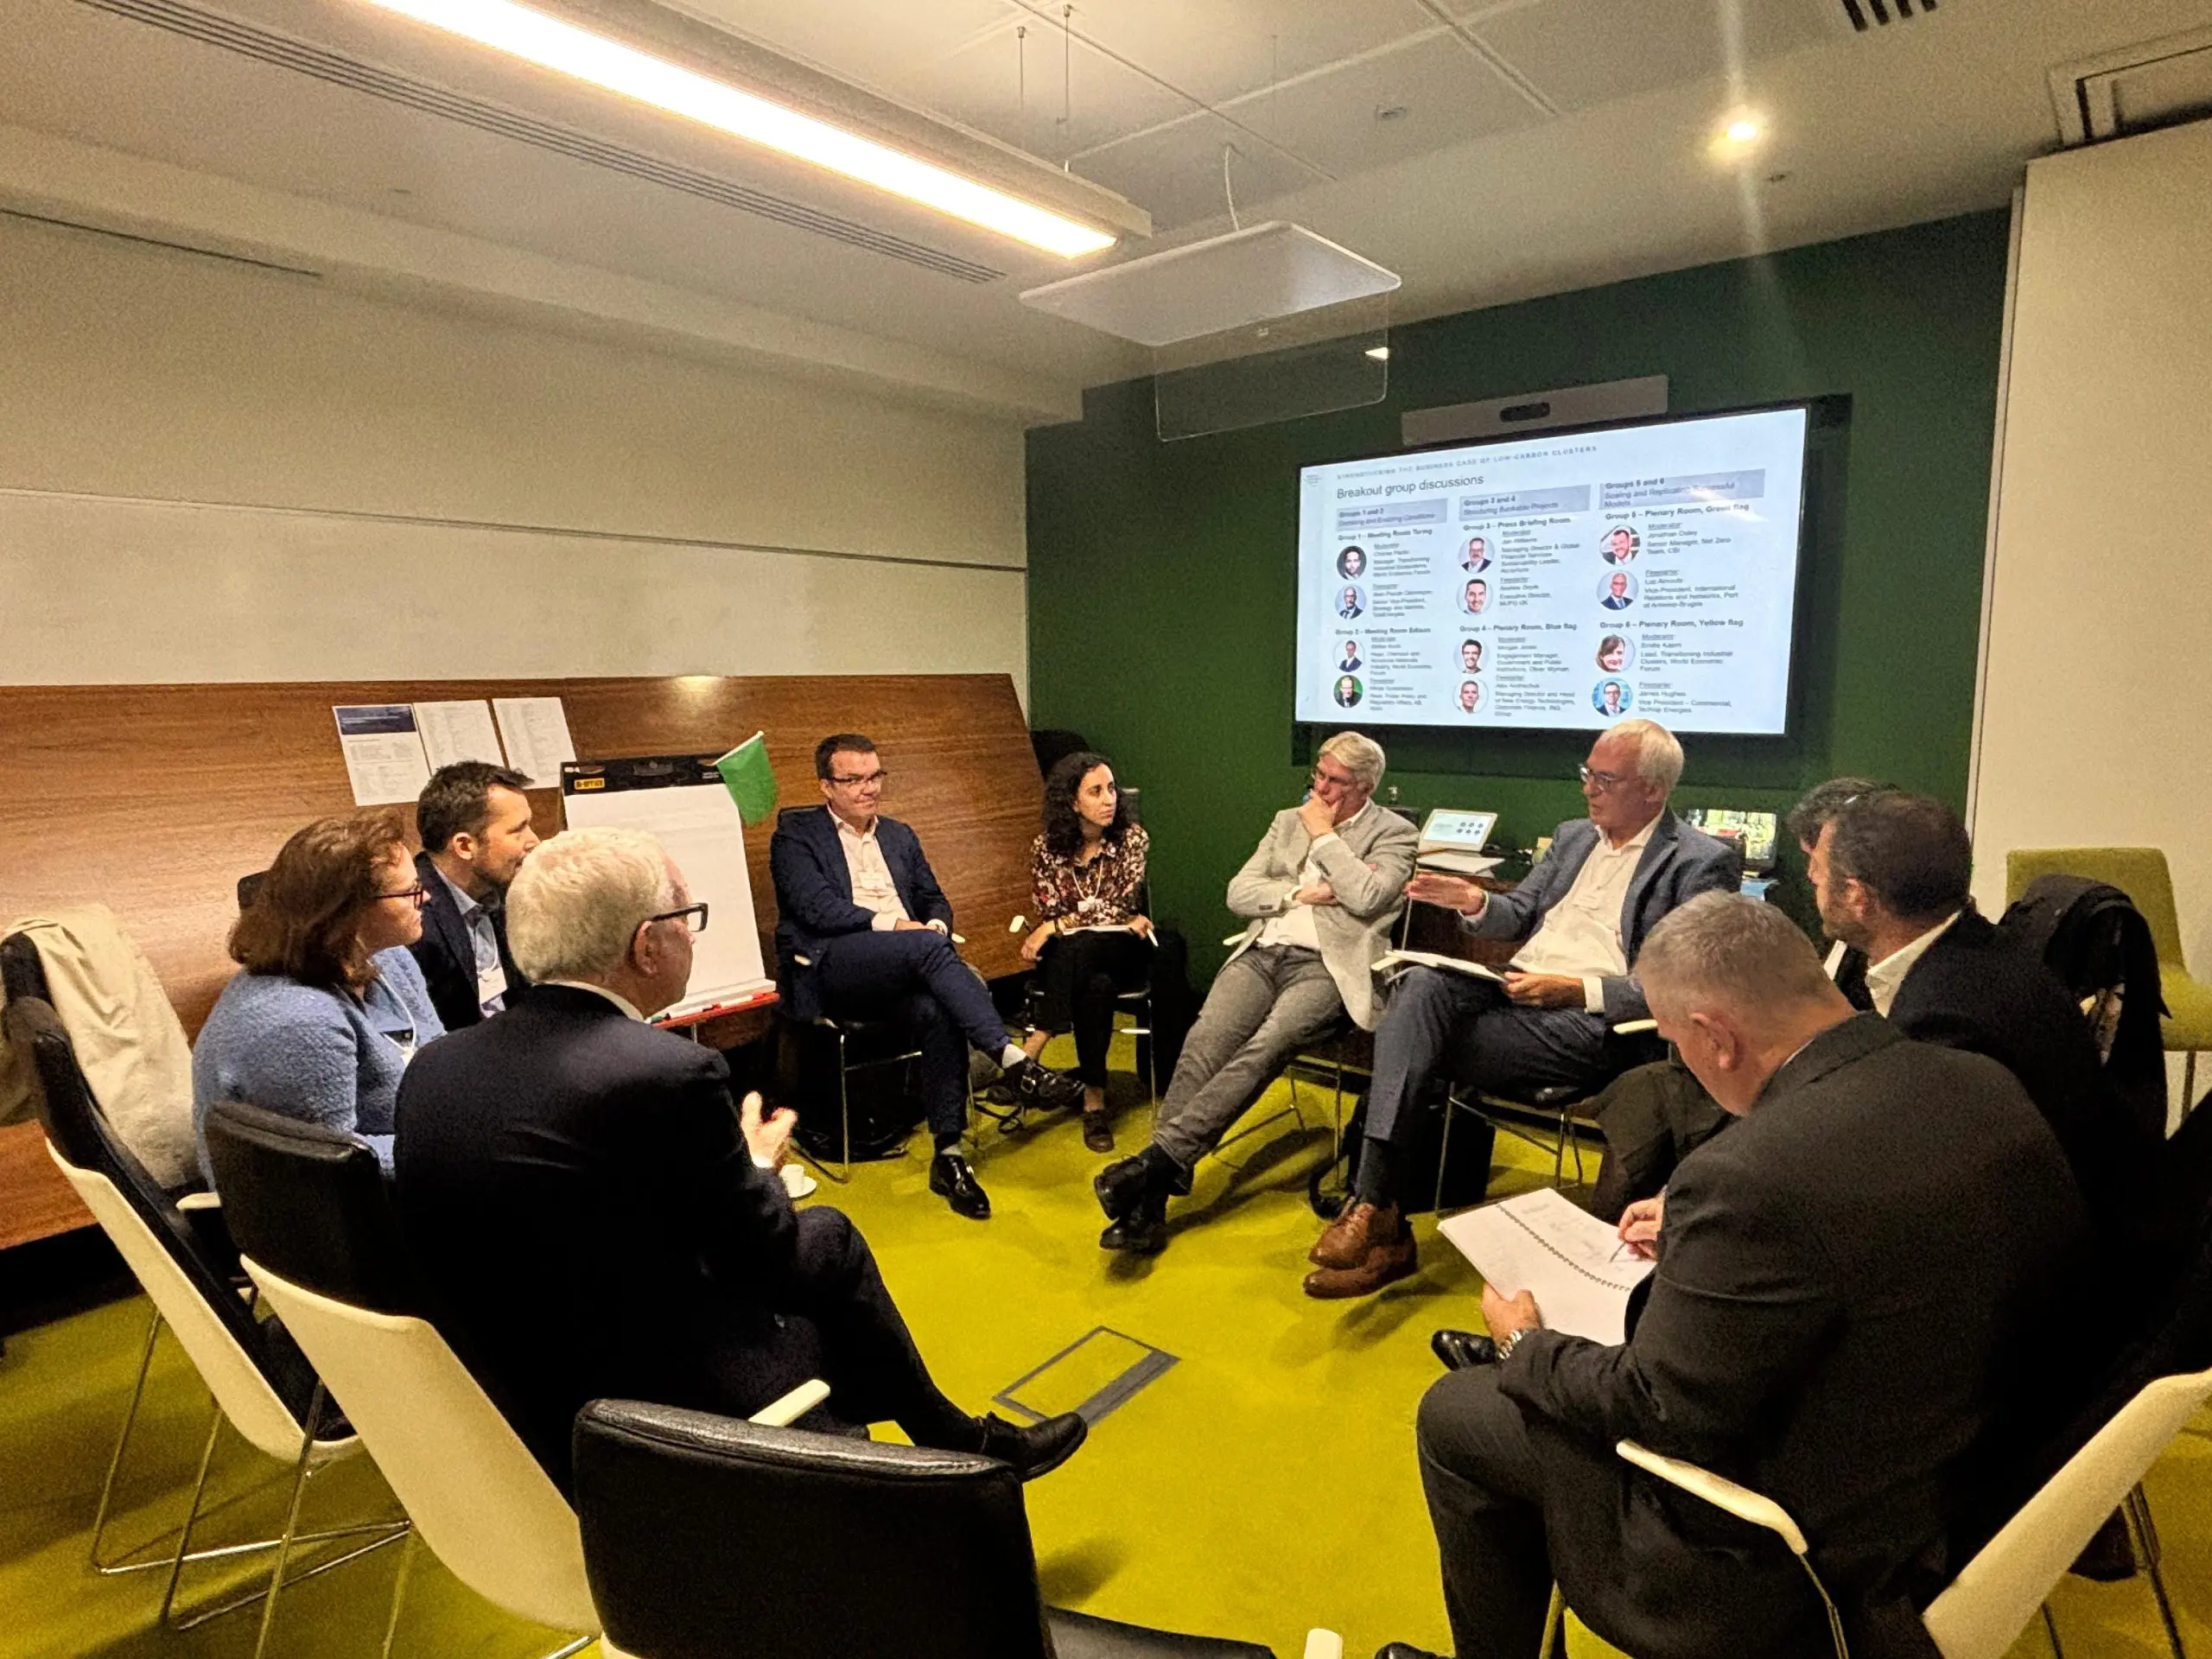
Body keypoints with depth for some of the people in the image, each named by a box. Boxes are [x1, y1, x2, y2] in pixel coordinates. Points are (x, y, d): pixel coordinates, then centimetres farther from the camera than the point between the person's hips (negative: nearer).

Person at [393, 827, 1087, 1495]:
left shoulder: (432, 1069, -5)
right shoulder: (669, 1073, -26)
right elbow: (765, 1257, -14)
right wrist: (756, 1164, 7)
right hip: (641, 1427, -7)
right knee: (830, 1243, 16)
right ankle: (959, 1444, 36)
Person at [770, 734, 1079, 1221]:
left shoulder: (900, 836, 25)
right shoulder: (796, 833, 7)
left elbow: (935, 900, 22)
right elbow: (817, 909, -7)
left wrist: (935, 925, -3)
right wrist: (891, 925, -16)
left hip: (895, 976, 5)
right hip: (828, 970, -4)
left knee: (936, 1012, -31)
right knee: (925, 946, -34)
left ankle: (948, 1156, -25)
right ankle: (1014, 1061, -37)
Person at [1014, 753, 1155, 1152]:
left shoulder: (1132, 838, -3)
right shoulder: (1046, 848, 0)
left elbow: (1120, 906, -11)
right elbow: (1047, 915, -3)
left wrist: (1056, 927, -15)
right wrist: (1121, 921, -10)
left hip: (1121, 954, -1)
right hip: (1069, 961, 1)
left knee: (1076, 948, -36)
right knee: (1097, 986, -36)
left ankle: (1029, 1055, -32)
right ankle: (1094, 1101, -31)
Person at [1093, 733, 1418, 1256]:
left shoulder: (1395, 834, 8)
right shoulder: (1289, 820, 23)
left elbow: (1368, 898, -11)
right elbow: (1239, 892, 14)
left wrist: (1324, 836, -2)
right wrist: (1300, 893, -1)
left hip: (1325, 965, -3)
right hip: (1262, 953, 4)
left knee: (1263, 1049, -31)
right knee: (1203, 1043, -23)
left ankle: (1158, 1159, -32)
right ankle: (1150, 1200, -28)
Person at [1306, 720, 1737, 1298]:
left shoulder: (1702, 862, 0)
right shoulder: (1573, 836, 22)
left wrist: (1576, 988, -19)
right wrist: (1476, 903, 0)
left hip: (1589, 1020, -6)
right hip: (1517, 987, 6)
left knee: (1418, 1044, -25)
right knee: (1421, 983, -27)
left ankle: (1380, 1213, -14)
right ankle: (1373, 1204, -29)